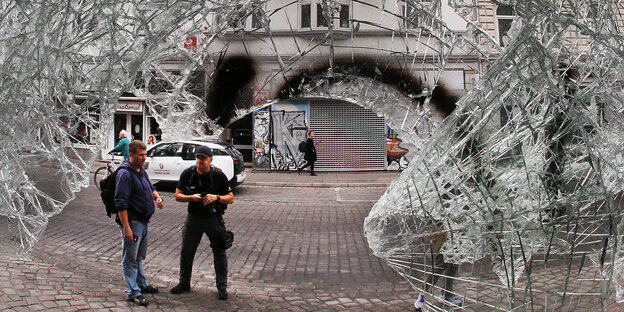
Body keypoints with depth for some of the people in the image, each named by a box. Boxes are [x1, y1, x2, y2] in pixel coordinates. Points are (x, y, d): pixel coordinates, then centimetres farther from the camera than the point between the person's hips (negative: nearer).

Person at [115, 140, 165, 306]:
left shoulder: (141, 171, 11)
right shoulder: (125, 174, -18)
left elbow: (150, 187, 29)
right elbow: (121, 203, -23)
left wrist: (156, 197, 6)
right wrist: (126, 227, -26)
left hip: (143, 222, 9)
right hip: (132, 222, -9)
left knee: (140, 256, 22)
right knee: (130, 259, 1)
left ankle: (141, 284, 34)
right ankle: (133, 291, 7)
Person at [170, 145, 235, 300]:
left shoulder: (218, 175, -10)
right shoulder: (188, 174, -5)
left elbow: (231, 198, -6)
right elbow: (178, 195, 0)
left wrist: (216, 197, -24)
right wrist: (191, 197, -19)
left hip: (213, 218, -2)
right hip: (193, 218, 2)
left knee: (219, 252, 1)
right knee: (186, 252, 10)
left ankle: (222, 287, 15)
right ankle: (184, 284, 28)